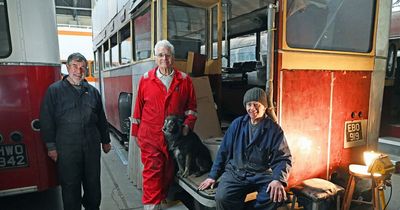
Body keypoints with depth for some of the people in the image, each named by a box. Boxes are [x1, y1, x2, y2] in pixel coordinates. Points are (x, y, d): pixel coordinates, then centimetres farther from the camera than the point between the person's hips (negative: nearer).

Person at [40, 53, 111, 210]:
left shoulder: (93, 91, 10)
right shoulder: (54, 90, 0)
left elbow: (101, 119, 15)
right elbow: (47, 120, -2)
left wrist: (105, 141, 16)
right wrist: (51, 146, -5)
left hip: (92, 147, 3)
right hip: (66, 149, -3)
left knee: (93, 184, 14)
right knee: (70, 187, 8)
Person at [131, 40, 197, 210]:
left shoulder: (184, 80, 3)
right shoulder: (145, 80, 1)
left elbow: (191, 106, 9)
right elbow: (138, 108, 5)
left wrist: (187, 125, -4)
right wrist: (136, 133, 8)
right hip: (150, 136, -2)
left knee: (168, 172, 13)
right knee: (152, 172, -4)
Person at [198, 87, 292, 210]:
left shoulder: (274, 129, 0)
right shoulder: (237, 124, 6)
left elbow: (283, 158, -1)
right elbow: (223, 151, 10)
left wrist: (278, 179, -21)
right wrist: (213, 176, 7)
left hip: (262, 174, 0)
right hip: (235, 172, 0)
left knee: (277, 195, -31)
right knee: (222, 197, -29)